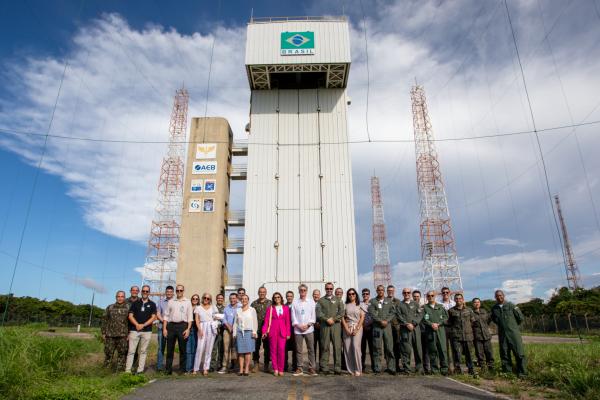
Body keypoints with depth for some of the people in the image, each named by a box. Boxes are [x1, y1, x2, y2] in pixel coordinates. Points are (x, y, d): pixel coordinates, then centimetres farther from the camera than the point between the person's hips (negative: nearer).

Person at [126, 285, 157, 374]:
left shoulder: (152, 304, 7)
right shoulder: (135, 303, 10)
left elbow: (153, 317, 0)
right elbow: (130, 316, 3)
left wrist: (143, 325, -11)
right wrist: (137, 324, -12)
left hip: (147, 331, 0)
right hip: (134, 330, 0)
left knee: (143, 351, 3)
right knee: (131, 351, -2)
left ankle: (140, 370, 8)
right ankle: (127, 370, 2)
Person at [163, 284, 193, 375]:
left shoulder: (187, 302, 7)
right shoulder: (171, 301, 12)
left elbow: (190, 317, 3)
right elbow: (166, 315, 10)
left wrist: (188, 329, -7)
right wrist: (164, 328, 1)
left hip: (182, 325, -1)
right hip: (171, 325, 2)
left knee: (182, 349, 3)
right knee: (170, 349, 5)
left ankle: (182, 369, 12)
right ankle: (168, 369, 14)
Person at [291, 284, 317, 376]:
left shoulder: (311, 302, 6)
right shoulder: (295, 302, 4)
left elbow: (313, 315, 5)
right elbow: (293, 316, 3)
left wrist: (308, 325, -6)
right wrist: (298, 325, -7)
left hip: (309, 329, 0)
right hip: (298, 329, 0)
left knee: (311, 349, 1)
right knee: (298, 350, 4)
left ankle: (311, 368, 9)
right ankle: (299, 368, 12)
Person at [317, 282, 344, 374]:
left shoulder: (338, 300, 14)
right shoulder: (321, 300, 12)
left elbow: (341, 312, 5)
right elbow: (319, 313, 1)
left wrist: (333, 319, -7)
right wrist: (327, 319, -10)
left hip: (336, 325, 1)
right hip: (324, 326, 0)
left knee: (337, 347, -3)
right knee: (325, 347, 0)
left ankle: (337, 368, 3)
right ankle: (324, 368, 6)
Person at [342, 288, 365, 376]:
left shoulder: (360, 305, 9)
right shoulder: (345, 305, 11)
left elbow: (362, 317, 3)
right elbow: (342, 318, 7)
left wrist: (357, 329, -7)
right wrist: (346, 329, -5)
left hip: (357, 328, -2)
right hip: (347, 328, 2)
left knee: (356, 347, -16)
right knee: (347, 348, -4)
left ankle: (358, 370, -8)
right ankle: (350, 370, 4)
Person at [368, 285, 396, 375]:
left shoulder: (389, 301, 14)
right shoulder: (372, 301, 7)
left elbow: (392, 312, 6)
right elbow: (372, 313, -3)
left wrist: (386, 321, -9)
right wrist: (381, 321, -12)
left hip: (387, 326, 2)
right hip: (377, 327, -2)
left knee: (389, 347, 1)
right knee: (377, 348, 0)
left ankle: (391, 368, 9)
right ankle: (377, 368, 5)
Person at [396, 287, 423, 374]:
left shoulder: (415, 304, 17)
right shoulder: (399, 305, 12)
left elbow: (420, 315, 6)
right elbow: (399, 316, 2)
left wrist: (413, 323, -8)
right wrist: (406, 324, -11)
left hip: (416, 328, 2)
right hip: (404, 329, -2)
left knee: (418, 348, 2)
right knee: (406, 349, -4)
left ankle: (419, 367, 12)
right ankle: (406, 368, 2)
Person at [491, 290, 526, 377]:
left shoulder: (511, 305, -5)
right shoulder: (494, 308, 6)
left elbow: (521, 317, 1)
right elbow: (494, 319, 24)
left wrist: (513, 326, 10)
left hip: (513, 333, -3)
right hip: (502, 334, 3)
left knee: (519, 353, -2)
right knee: (504, 354, 7)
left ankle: (522, 372, 8)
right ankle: (507, 371, 17)